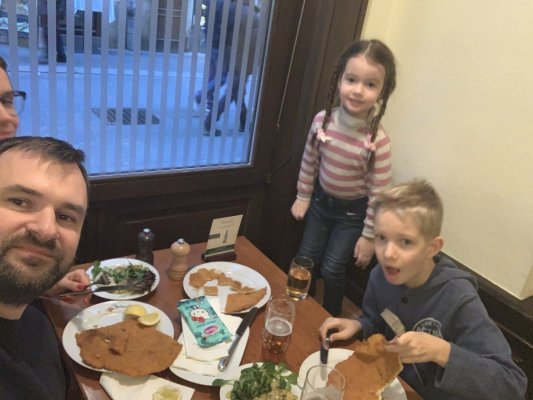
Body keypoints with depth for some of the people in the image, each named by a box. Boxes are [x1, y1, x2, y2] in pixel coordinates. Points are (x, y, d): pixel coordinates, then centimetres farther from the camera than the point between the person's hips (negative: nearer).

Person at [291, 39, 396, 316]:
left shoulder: (378, 141, -29)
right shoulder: (322, 120, -18)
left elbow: (378, 194, -20)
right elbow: (309, 161, -1)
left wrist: (369, 236, -13)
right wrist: (303, 196, 8)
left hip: (353, 212, -4)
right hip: (321, 200, 4)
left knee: (332, 269, 6)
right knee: (306, 260, 17)